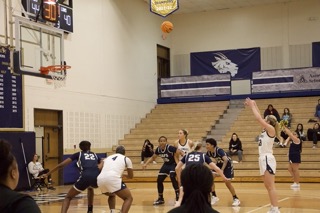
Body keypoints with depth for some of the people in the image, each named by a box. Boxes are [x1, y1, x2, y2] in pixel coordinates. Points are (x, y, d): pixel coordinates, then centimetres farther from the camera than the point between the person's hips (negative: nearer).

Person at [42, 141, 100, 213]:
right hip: (97, 177, 3)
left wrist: (47, 174, 19)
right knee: (90, 188, 41)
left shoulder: (78, 154, 21)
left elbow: (61, 165, 14)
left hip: (85, 177, -3)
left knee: (68, 197, 12)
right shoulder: (95, 155, 29)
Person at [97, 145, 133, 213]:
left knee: (112, 195, 35)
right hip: (113, 179, -5)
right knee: (129, 198, 11)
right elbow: (131, 176, 30)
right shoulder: (126, 159, 22)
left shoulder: (108, 157, 31)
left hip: (100, 180, 5)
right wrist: (123, 175, 51)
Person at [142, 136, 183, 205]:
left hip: (173, 164, -7)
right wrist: (146, 164, -2)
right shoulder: (158, 149, -9)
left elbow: (180, 152, -31)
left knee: (172, 177, -30)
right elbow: (153, 158, 8)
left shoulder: (170, 148, -27)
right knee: (159, 180, 3)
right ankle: (160, 199, 19)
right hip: (166, 165, 7)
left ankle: (178, 196, -19)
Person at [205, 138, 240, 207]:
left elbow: (226, 160, -45)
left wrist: (222, 170, -52)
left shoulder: (219, 150, -34)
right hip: (219, 164, 6)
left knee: (227, 183, -10)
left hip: (227, 165, -6)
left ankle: (236, 199, 9)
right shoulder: (208, 152, -13)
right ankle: (214, 197, 3)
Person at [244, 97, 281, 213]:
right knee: (268, 187, 10)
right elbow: (259, 118, 21)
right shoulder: (265, 129, 13)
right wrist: (253, 105, 19)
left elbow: (258, 118, -14)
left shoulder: (271, 129, -9)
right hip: (263, 159, 10)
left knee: (271, 187, -10)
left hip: (268, 159, -10)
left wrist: (252, 106, -5)